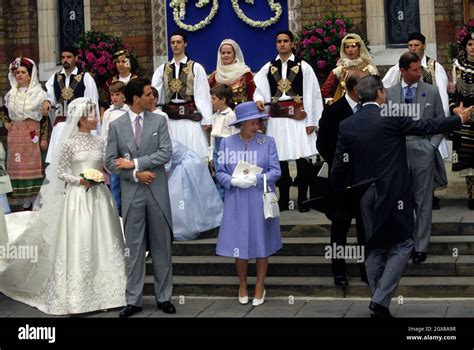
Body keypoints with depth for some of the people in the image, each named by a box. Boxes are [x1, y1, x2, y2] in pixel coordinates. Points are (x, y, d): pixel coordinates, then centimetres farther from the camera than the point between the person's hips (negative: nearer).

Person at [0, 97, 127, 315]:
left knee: (102, 243, 6)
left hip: (98, 197, 5)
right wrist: (80, 180, -17)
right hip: (78, 198, -5)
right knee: (77, 245, -3)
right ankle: (75, 297, 7)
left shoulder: (98, 142, 9)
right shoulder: (70, 143, -6)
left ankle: (102, 292, 15)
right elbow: (60, 173, -6)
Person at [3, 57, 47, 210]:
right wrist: (6, 123, 10)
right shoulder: (11, 95, 14)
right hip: (15, 135, 4)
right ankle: (24, 203, 5)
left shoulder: (38, 93, 0)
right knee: (18, 168, 1)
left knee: (33, 167, -6)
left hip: (32, 134, -4)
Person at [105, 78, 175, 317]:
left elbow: (166, 153, -8)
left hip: (157, 192, 0)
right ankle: (134, 300, 11)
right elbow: (110, 161, 0)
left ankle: (164, 297, 16)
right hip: (131, 193, 0)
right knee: (134, 248, 5)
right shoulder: (116, 125, 3)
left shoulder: (159, 121, 3)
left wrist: (135, 162, -13)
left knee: (162, 246, 7)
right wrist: (135, 174, -12)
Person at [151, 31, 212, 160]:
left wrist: (207, 120, -6)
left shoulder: (196, 68, 0)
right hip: (170, 117, 3)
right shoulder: (162, 69, 10)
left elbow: (203, 95, -2)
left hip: (190, 116, -3)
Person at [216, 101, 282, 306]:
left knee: (261, 245, 7)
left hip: (261, 201, -1)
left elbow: (276, 171, -5)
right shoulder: (227, 143, 2)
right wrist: (234, 181, -16)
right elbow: (220, 172, 2)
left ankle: (260, 288, 22)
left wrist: (256, 179, -18)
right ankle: (242, 286, 26)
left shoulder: (267, 142, -2)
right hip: (237, 203, 1)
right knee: (239, 245, 7)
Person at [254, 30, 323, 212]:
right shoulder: (268, 68, 10)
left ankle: (302, 199, 6)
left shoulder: (303, 67, 2)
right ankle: (284, 199, 16)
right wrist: (259, 100, -17)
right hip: (277, 120, 2)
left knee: (302, 159, -5)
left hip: (298, 118, -2)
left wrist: (312, 121, -5)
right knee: (280, 159, 6)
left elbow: (312, 95, 0)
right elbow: (260, 90, 8)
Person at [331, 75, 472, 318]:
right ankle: (381, 300, -8)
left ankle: (378, 308, 16)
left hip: (365, 198, 5)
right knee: (402, 244, 5)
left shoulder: (346, 125, 1)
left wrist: (340, 194, 14)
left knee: (375, 249, 13)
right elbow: (428, 127, -5)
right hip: (393, 194, -4)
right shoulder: (392, 117, -10)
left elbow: (339, 167, 1)